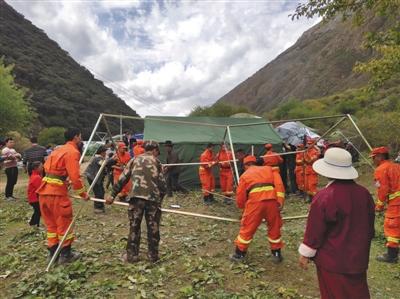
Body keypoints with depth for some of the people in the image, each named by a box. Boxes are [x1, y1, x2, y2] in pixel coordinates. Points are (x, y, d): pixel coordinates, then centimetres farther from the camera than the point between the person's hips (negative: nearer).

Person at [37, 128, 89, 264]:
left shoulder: (59, 149, 18)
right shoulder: (72, 152, -10)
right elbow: (75, 177, -16)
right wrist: (83, 193, -4)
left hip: (44, 190, 8)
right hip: (57, 192, -8)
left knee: (51, 224, 18)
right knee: (64, 223, 6)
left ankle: (52, 252, 28)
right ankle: (65, 254, 17)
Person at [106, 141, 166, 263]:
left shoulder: (134, 160, 16)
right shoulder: (156, 162, 11)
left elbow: (122, 179, 12)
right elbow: (162, 183, 5)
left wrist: (113, 195, 17)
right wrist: (160, 197, 19)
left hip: (136, 196, 1)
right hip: (153, 197, -1)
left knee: (134, 226, 11)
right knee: (153, 227, 10)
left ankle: (132, 255, 17)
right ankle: (153, 255, 19)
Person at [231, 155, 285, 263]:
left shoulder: (245, 175, 20)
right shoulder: (269, 168, 24)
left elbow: (240, 197, 18)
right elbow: (279, 184, 7)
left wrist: (242, 206, 37)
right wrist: (280, 200, 0)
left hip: (255, 202, -2)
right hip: (272, 200, 2)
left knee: (247, 228, 12)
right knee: (274, 228, 21)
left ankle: (239, 254, 23)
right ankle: (276, 254, 31)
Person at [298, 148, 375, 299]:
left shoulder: (324, 197, -25)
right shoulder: (364, 193, -4)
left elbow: (315, 230, -18)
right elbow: (370, 225, 9)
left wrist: (305, 253, -5)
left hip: (332, 261, -6)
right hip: (358, 258, 6)